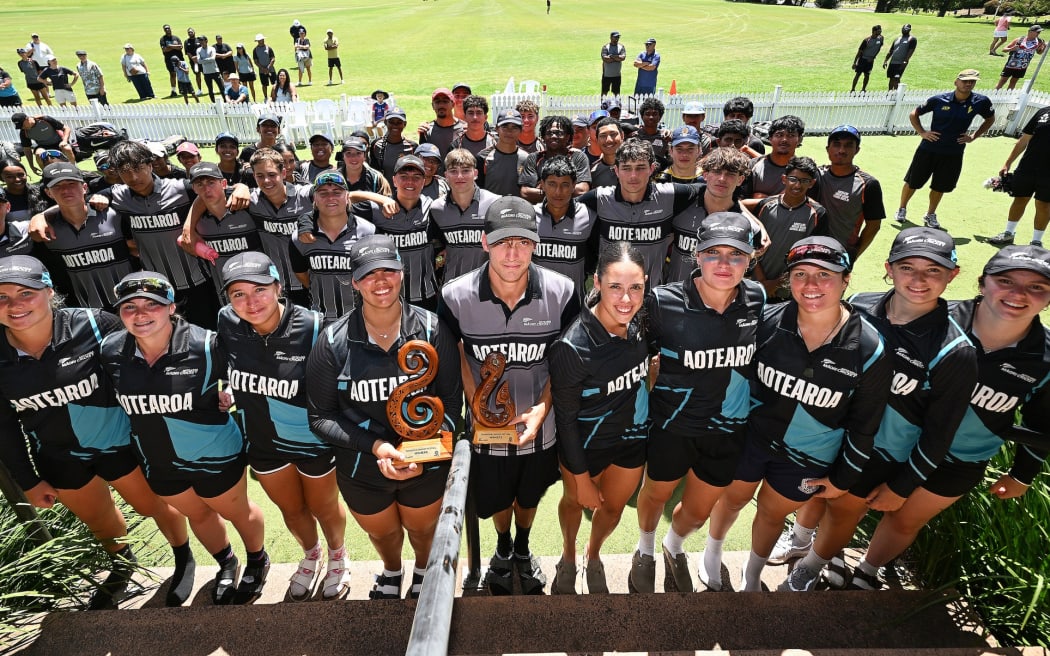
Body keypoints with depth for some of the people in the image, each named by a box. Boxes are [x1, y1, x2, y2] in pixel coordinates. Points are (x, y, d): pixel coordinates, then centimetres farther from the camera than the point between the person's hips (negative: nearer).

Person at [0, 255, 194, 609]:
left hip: (120, 442, -4)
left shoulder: (92, 326, -26)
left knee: (153, 506, 16)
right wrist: (29, 481, 4)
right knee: (97, 520, 27)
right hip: (61, 459, 4)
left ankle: (184, 561, 44)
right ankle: (122, 564, 57)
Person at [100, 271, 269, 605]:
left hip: (215, 456, -5)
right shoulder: (111, 351, -11)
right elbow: (115, 398, 7)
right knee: (197, 515, 27)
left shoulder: (205, 345, -26)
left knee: (236, 511, 19)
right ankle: (226, 565, 54)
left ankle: (257, 561, 48)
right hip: (159, 463, 5)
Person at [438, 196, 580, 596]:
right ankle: (503, 549, 59)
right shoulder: (456, 296, -20)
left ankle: (523, 550, 60)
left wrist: (543, 407, -18)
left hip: (540, 425, 1)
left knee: (529, 496, 27)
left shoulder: (561, 292, -20)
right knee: (495, 500, 24)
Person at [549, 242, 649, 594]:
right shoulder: (573, 346, -32)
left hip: (633, 436, 4)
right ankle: (568, 556, 57)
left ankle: (593, 556, 57)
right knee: (574, 501, 24)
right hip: (586, 444, -4)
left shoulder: (640, 323, -17)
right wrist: (581, 479, -12)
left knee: (614, 506, 25)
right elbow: (565, 417, -20)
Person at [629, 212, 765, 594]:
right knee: (656, 494, 23)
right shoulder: (664, 302, -21)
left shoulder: (757, 299, -9)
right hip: (672, 427, -3)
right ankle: (645, 551, 57)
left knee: (699, 510, 22)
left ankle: (674, 547, 59)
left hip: (728, 430, 3)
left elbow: (762, 356, 8)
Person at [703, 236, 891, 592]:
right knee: (733, 497, 22)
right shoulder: (766, 321, -19)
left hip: (808, 460, 0)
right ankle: (712, 552, 55)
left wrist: (843, 477, 0)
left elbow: (864, 424, -8)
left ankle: (753, 573, 53)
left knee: (772, 513, 22)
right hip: (749, 438, 1)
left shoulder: (869, 349, -21)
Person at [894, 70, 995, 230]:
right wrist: (922, 132, -6)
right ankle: (902, 209, 26)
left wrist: (973, 136, 5)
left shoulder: (980, 102, -3)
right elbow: (913, 114, 3)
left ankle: (930, 215, 28)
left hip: (954, 153, 2)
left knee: (939, 187, 10)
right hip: (928, 149, -2)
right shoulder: (939, 100, -9)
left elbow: (990, 119, 16)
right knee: (912, 182, 5)